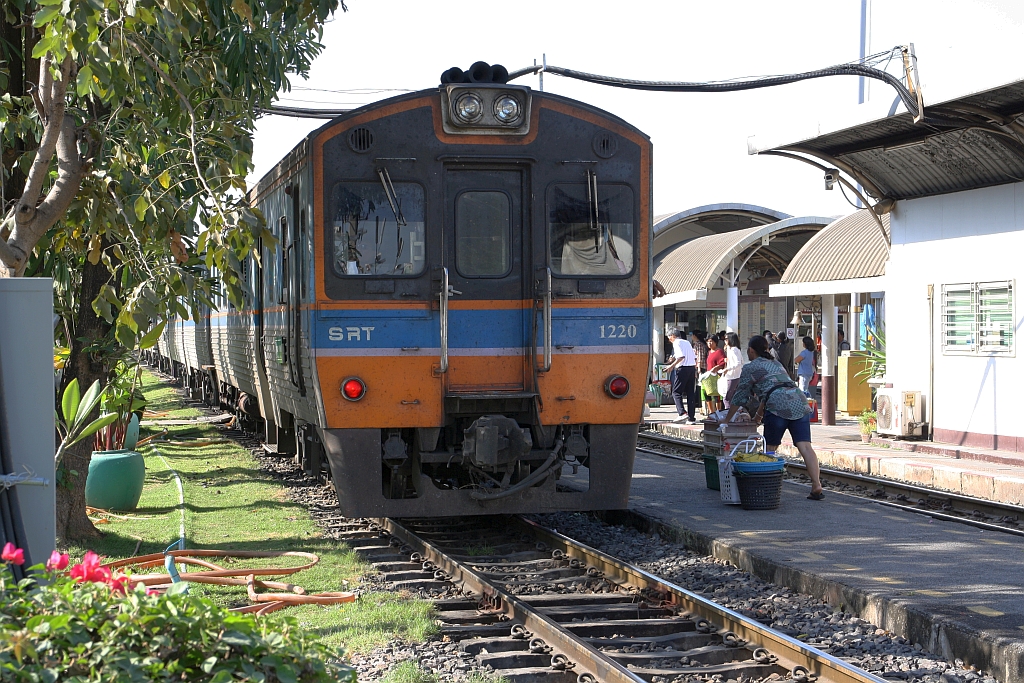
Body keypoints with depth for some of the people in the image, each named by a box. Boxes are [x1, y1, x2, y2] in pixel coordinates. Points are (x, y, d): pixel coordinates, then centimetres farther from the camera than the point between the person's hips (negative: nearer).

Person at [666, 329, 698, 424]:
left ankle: (682, 413, -17)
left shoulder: (676, 343, -3)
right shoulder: (687, 342, 20)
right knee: (691, 393, 8)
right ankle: (691, 418, 7)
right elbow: (695, 358, 17)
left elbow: (681, 356, -18)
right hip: (692, 367, 7)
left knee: (676, 392, -1)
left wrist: (672, 365, -15)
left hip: (683, 368, -7)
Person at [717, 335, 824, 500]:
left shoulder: (750, 368, 11)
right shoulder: (776, 363, 32)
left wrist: (726, 419, 24)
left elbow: (740, 397, 13)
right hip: (799, 402, 6)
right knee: (805, 446, -4)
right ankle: (817, 486, -14)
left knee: (770, 449, 7)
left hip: (778, 406, -6)